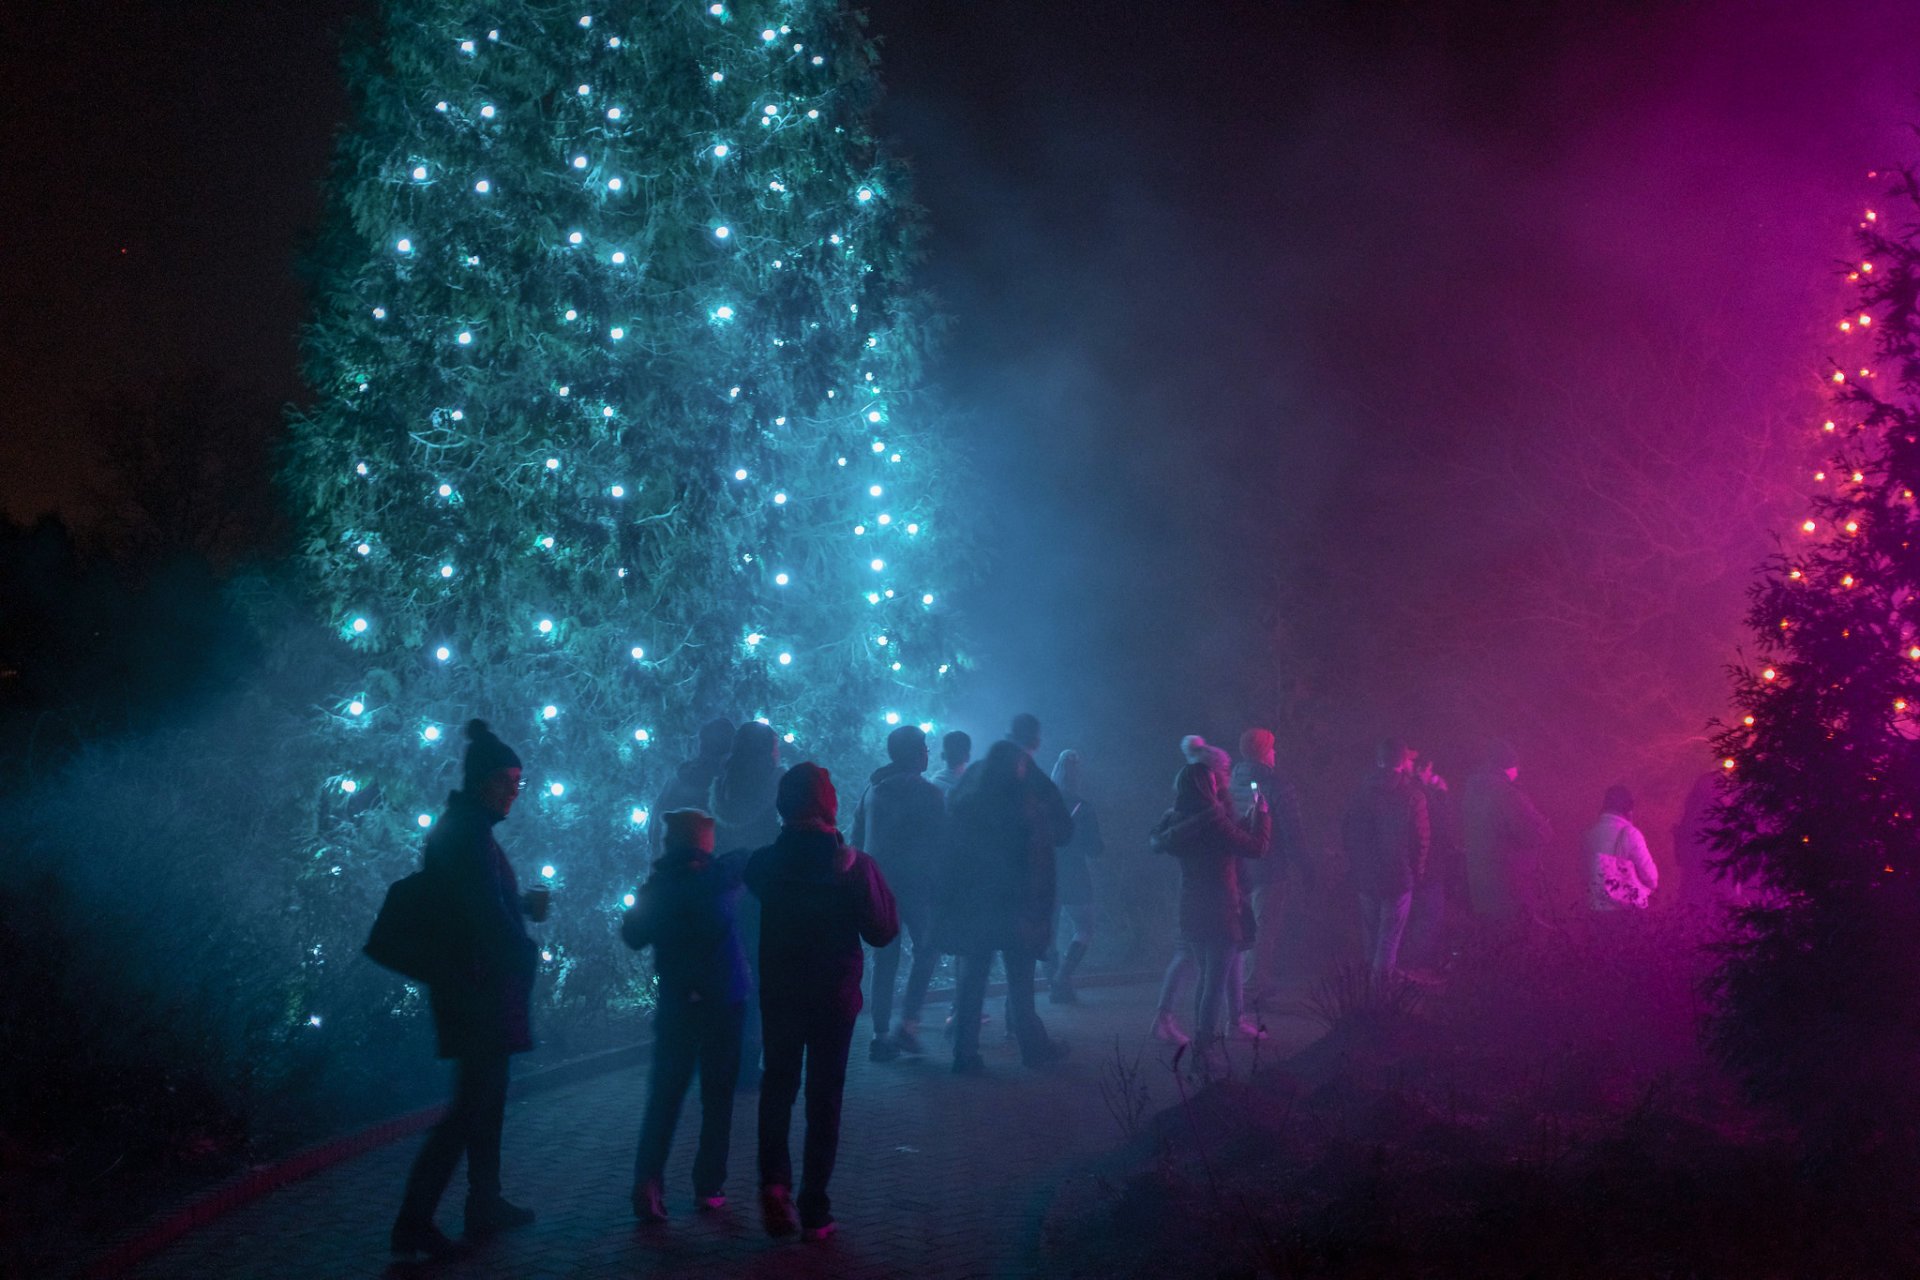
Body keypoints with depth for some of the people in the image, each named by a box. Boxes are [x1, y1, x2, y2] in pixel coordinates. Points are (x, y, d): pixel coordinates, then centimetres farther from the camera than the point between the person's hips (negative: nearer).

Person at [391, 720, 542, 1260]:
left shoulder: (464, 830, 13)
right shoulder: (467, 835, -17)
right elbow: (488, 917, -21)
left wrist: (524, 904, 6)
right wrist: (528, 953, -6)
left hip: (480, 990, 10)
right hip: (482, 989, -10)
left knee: (485, 1097, 17)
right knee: (471, 1104, -8)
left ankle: (485, 1203, 26)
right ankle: (414, 1220, -7)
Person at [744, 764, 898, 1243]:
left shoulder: (765, 863, -9)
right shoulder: (855, 865, -15)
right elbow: (884, 931, -9)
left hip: (779, 993, 1)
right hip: (836, 996, -1)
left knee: (778, 1086, 17)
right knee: (824, 1097, 9)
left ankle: (774, 1180, -4)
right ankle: (815, 1212, 10)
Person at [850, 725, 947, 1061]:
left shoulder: (872, 790, 10)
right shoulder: (929, 794, -7)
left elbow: (856, 840, 12)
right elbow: (940, 844, -7)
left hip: (877, 885, 5)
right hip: (915, 883, -5)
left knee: (884, 958, 8)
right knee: (927, 948, 8)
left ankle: (881, 1036, 7)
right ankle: (907, 1023, -4)